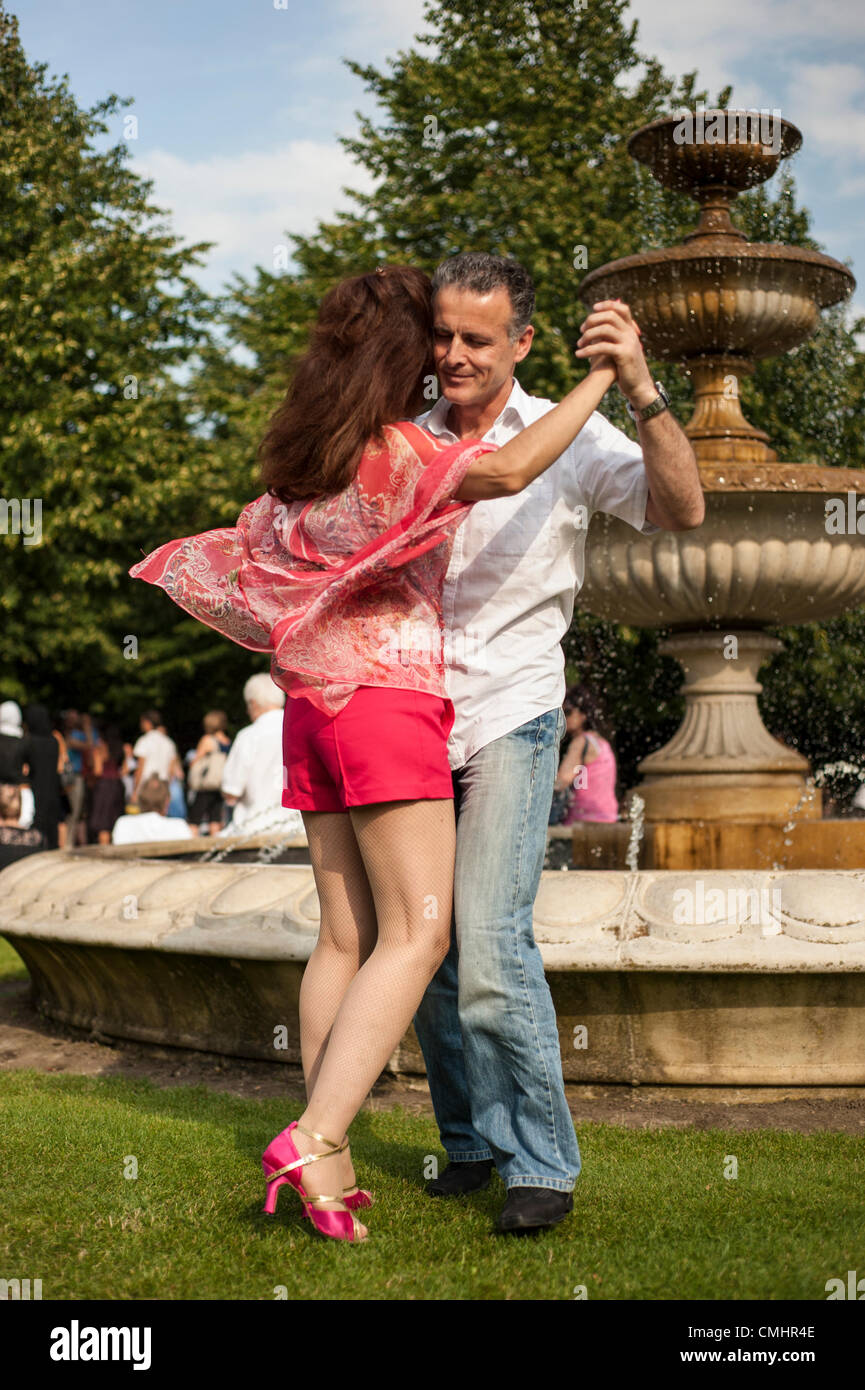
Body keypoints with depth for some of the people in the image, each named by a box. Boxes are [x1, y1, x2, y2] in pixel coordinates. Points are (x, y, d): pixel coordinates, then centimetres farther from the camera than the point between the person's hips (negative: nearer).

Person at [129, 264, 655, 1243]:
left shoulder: (297, 459, 14)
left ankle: (326, 1165, 6)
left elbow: (259, 555, 28)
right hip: (388, 701, -8)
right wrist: (600, 378, -17)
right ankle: (314, 1139, -20)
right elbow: (510, 470, -25)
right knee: (417, 932, -9)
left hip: (314, 705, 8)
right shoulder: (395, 449, -10)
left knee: (346, 938, 7)